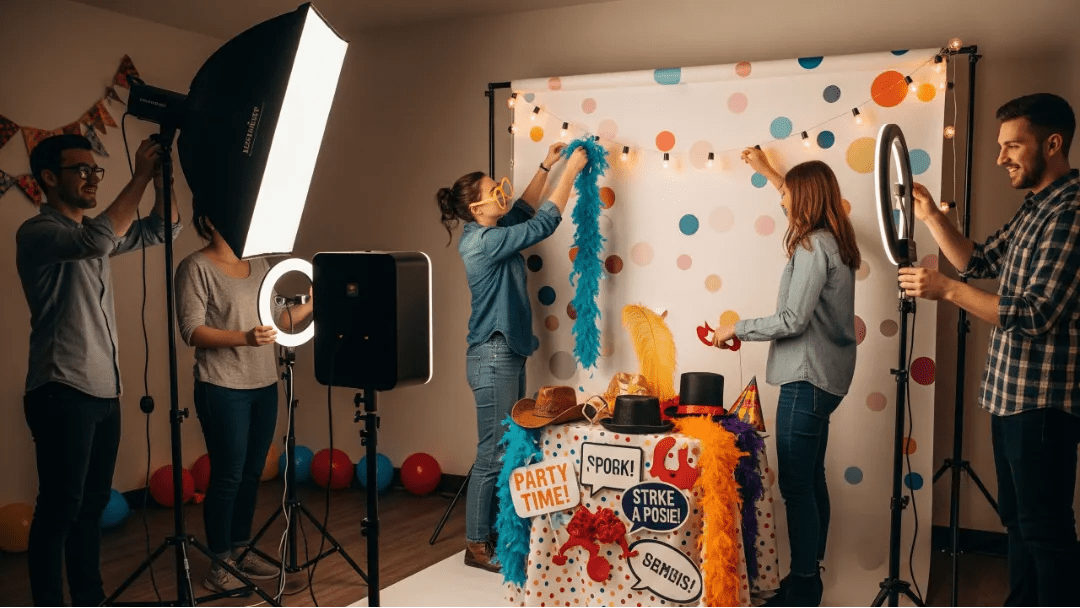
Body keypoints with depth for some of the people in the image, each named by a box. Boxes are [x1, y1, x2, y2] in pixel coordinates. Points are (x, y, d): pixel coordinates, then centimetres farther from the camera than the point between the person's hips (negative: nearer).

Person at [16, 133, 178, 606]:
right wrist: (139, 178, -25)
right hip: (63, 393, -8)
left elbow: (159, 229, 14)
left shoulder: (94, 230, 16)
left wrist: (161, 177, -3)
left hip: (103, 390, 8)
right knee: (59, 510, -2)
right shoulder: (37, 232, -10)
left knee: (92, 505, 15)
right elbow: (97, 242, -29)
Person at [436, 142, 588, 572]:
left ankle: (493, 534, 24)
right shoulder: (483, 242, -17)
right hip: (492, 358, -10)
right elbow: (543, 224, -17)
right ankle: (476, 546, 8)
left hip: (508, 355, 10)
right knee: (493, 454, -3)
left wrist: (546, 166, 17)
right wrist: (570, 171, -10)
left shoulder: (487, 233, 10)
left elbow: (524, 211, 24)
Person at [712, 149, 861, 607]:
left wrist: (737, 329, -9)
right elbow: (800, 200, 34)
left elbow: (793, 320, -21)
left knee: (795, 484, -5)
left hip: (809, 379, -10)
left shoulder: (813, 247, -16)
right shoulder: (833, 240, 12)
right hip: (825, 376, 10)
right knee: (811, 479, 15)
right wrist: (768, 172, 43)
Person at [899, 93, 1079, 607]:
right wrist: (932, 217, 5)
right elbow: (980, 262, 17)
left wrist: (947, 290, -25)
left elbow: (1037, 314, -24)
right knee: (1016, 518, 19)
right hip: (1010, 392, 10)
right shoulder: (1036, 207, 13)